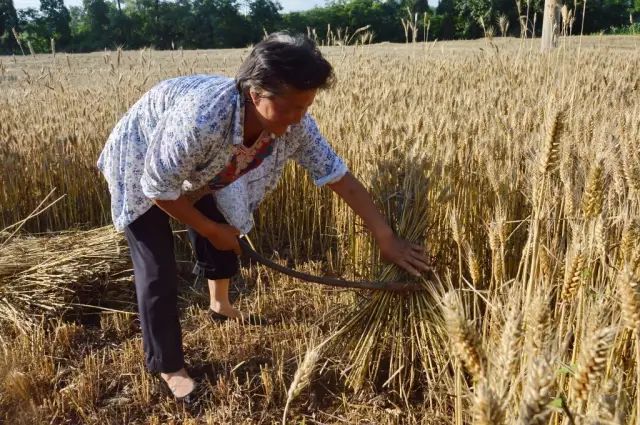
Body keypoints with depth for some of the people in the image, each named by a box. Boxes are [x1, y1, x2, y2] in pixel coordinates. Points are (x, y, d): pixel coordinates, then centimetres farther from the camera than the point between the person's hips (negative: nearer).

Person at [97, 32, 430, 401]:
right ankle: (169, 368, 13)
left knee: (223, 238, 15)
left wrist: (387, 239, -20)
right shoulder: (201, 120, -46)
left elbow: (339, 177, -19)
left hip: (193, 171, 6)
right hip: (142, 167, -5)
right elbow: (159, 188, -31)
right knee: (158, 271, -7)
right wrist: (210, 230, -18)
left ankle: (221, 306, 46)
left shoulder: (294, 124, -28)